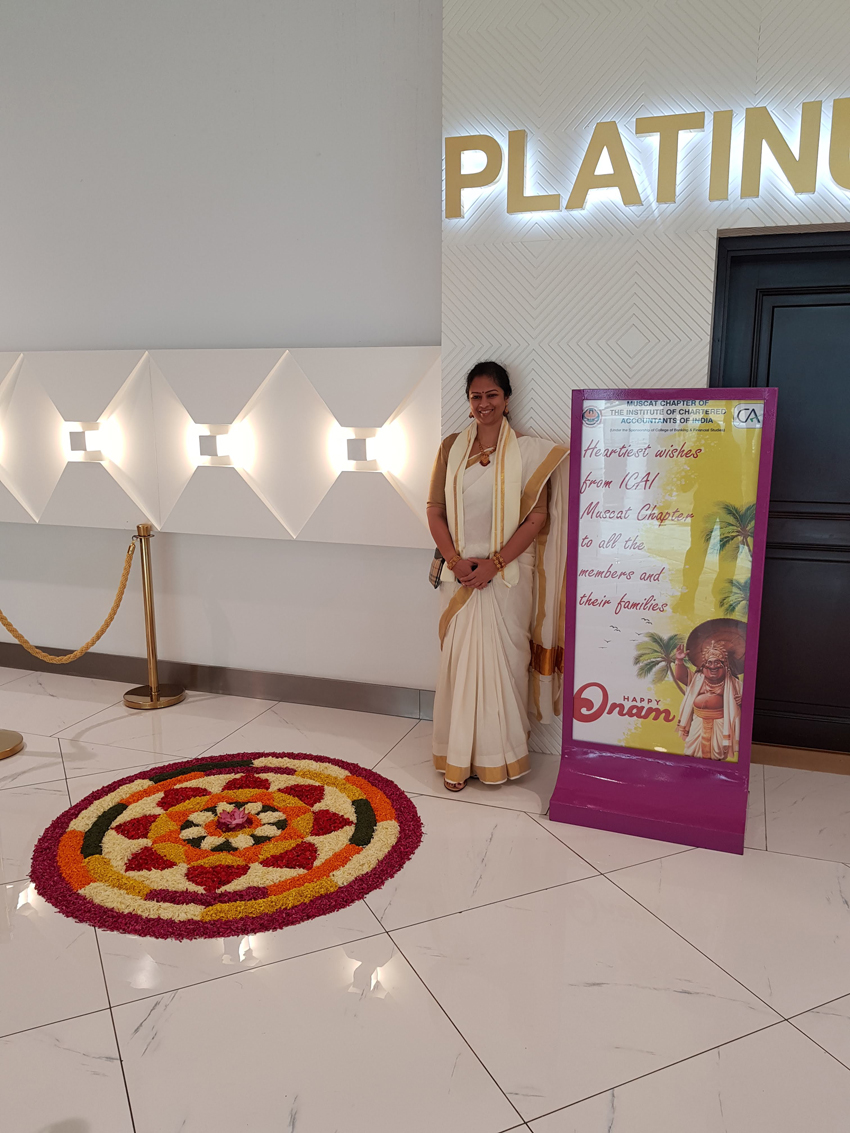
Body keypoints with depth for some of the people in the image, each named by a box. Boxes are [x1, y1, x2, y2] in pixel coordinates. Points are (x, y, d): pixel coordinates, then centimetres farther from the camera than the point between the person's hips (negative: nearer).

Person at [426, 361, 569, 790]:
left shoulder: (527, 452, -1)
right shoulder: (451, 447, 7)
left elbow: (538, 517, -6)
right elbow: (435, 510, 5)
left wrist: (495, 563, -13)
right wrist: (456, 560, -8)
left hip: (508, 575, -2)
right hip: (460, 575, 2)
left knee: (503, 661, 3)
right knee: (458, 661, 5)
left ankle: (499, 756, 21)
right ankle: (458, 759, 18)